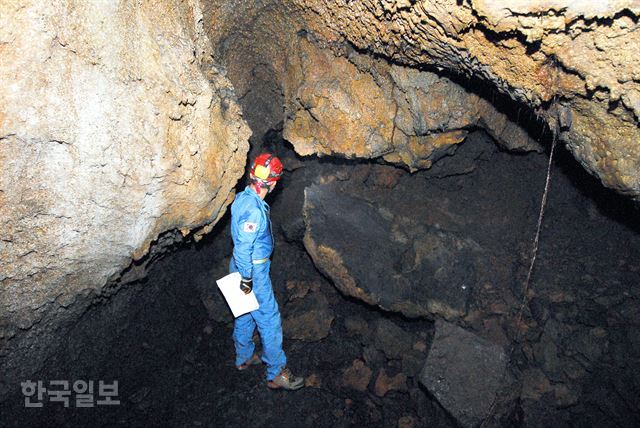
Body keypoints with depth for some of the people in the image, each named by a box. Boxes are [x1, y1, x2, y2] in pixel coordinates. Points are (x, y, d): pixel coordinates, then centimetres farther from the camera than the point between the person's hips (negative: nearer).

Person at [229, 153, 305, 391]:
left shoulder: (243, 197, 3)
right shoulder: (254, 209, -29)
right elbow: (243, 248, -27)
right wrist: (247, 278, -19)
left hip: (244, 267, 10)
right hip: (253, 270, -10)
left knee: (245, 315, 23)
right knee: (269, 320, 0)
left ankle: (244, 358, 40)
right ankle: (277, 373, 11)